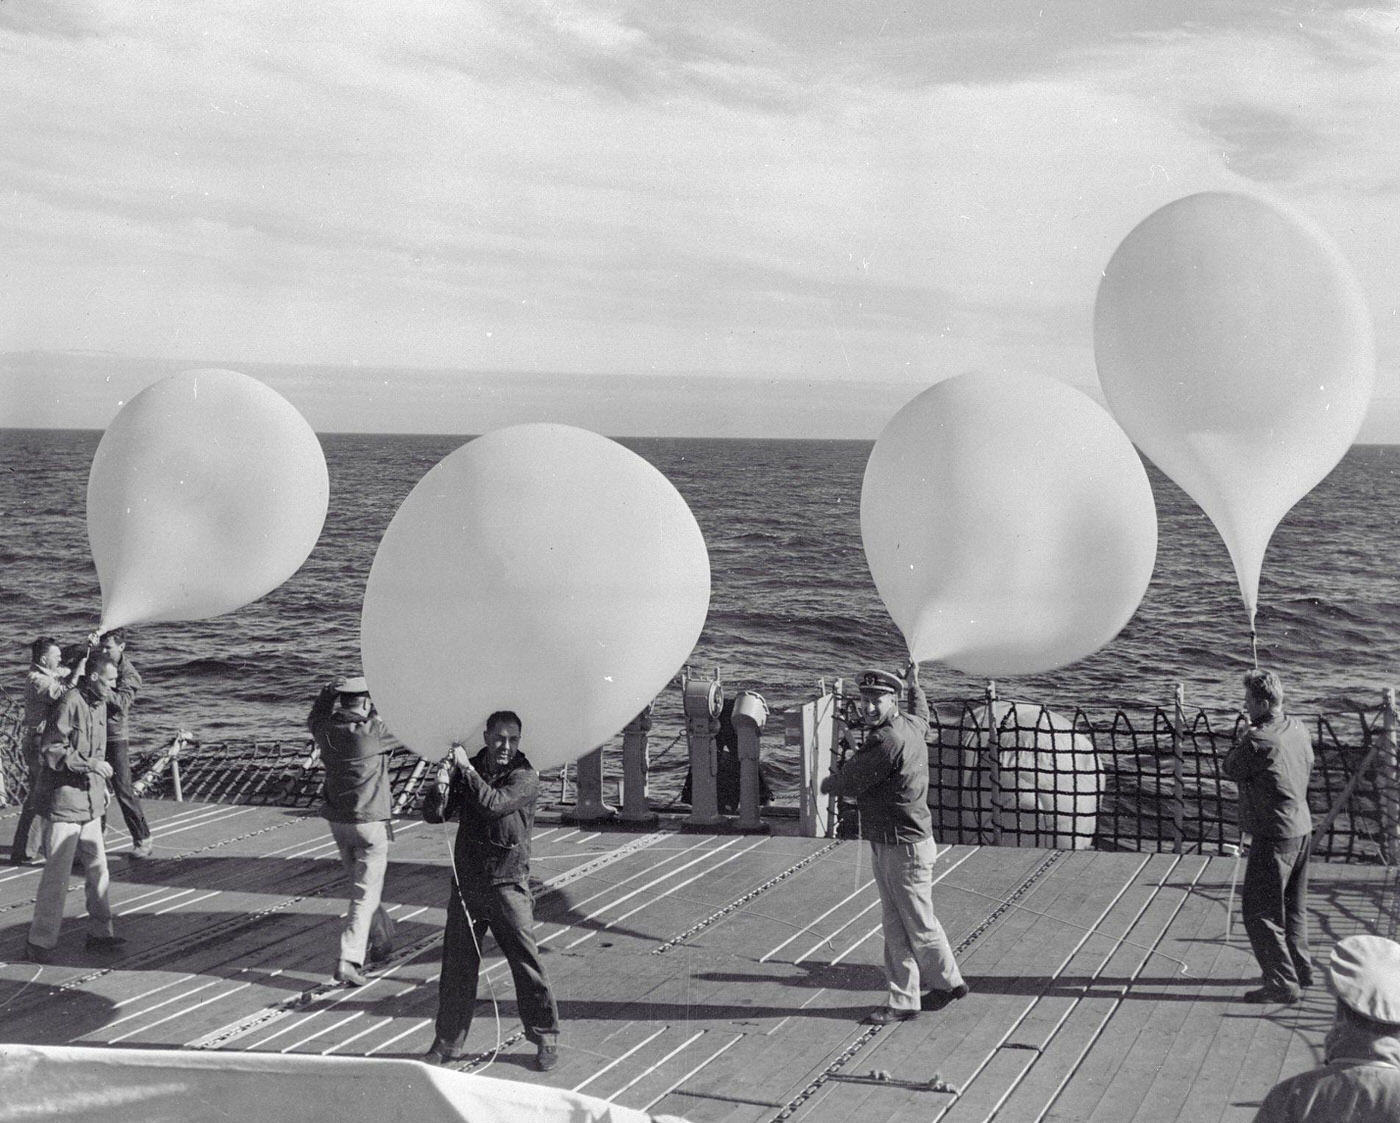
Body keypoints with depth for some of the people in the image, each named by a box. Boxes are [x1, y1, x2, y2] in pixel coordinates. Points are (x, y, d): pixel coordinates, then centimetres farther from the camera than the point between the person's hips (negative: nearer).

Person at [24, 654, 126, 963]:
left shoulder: (99, 705, 12)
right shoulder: (71, 703, -17)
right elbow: (50, 750, -20)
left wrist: (102, 783, 19)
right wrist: (90, 764, -23)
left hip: (90, 802, 9)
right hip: (64, 800, -9)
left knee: (97, 867, 12)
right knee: (57, 873, -5)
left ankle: (99, 932, 22)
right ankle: (39, 943, 3)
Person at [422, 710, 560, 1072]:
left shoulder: (525, 777, -8)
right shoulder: (468, 771, 5)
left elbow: (493, 804, -25)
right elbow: (433, 815, -1)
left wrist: (466, 769, -18)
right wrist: (441, 787, -21)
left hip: (507, 883, -4)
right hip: (466, 881, 4)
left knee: (526, 963, -1)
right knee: (456, 964, 8)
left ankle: (546, 1038, 14)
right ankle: (448, 1042, 21)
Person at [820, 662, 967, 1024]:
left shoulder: (888, 740, -24)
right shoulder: (911, 724, 5)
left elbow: (847, 783, -18)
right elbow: (922, 712, 32)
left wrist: (828, 782, 5)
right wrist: (914, 684, 51)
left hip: (906, 848, -10)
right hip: (885, 845, 10)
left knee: (919, 925, 6)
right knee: (894, 926, 12)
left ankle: (948, 981, 26)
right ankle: (903, 1001, 18)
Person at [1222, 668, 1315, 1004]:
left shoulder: (1258, 740, -22)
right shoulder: (1298, 729, 3)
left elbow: (1230, 769, -7)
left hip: (1274, 835, -9)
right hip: (1302, 828, 9)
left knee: (1259, 912, 0)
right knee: (1293, 907, 23)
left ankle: (1283, 984, 1)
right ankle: (1300, 969, 34)